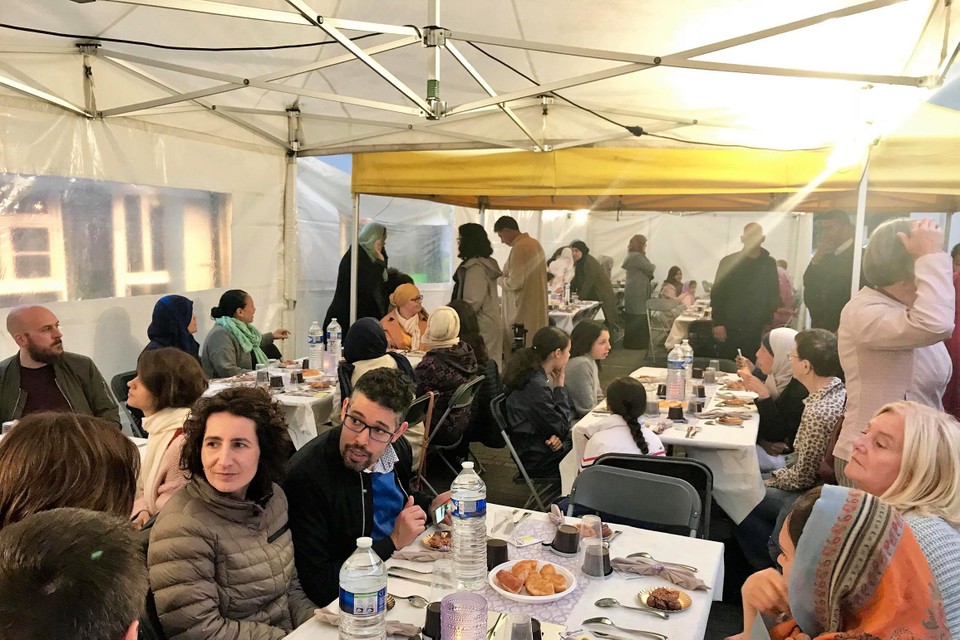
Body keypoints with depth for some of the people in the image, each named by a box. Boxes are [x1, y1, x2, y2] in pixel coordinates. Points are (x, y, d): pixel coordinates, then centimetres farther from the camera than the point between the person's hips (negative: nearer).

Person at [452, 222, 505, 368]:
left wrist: (456, 318, -7)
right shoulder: (487, 263, 14)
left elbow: (473, 302, -20)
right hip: (490, 322, 10)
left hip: (481, 327, -10)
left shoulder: (474, 266, -16)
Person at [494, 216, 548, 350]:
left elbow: (515, 283, -22)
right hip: (537, 308, 10)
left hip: (522, 310, -9)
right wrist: (507, 276, 17)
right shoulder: (535, 243, 11)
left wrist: (500, 280, -4)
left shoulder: (519, 248, -18)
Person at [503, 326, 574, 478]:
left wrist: (556, 436, -12)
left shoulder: (533, 375, 3)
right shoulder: (535, 386, -26)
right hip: (538, 458, -8)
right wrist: (560, 386, -14)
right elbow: (561, 429, -17)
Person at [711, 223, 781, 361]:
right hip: (729, 327, -1)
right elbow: (717, 294, -1)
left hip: (756, 329, 2)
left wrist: (768, 321, 2)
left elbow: (774, 295, 12)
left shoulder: (769, 264, 9)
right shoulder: (729, 261, 2)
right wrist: (718, 323, -8)